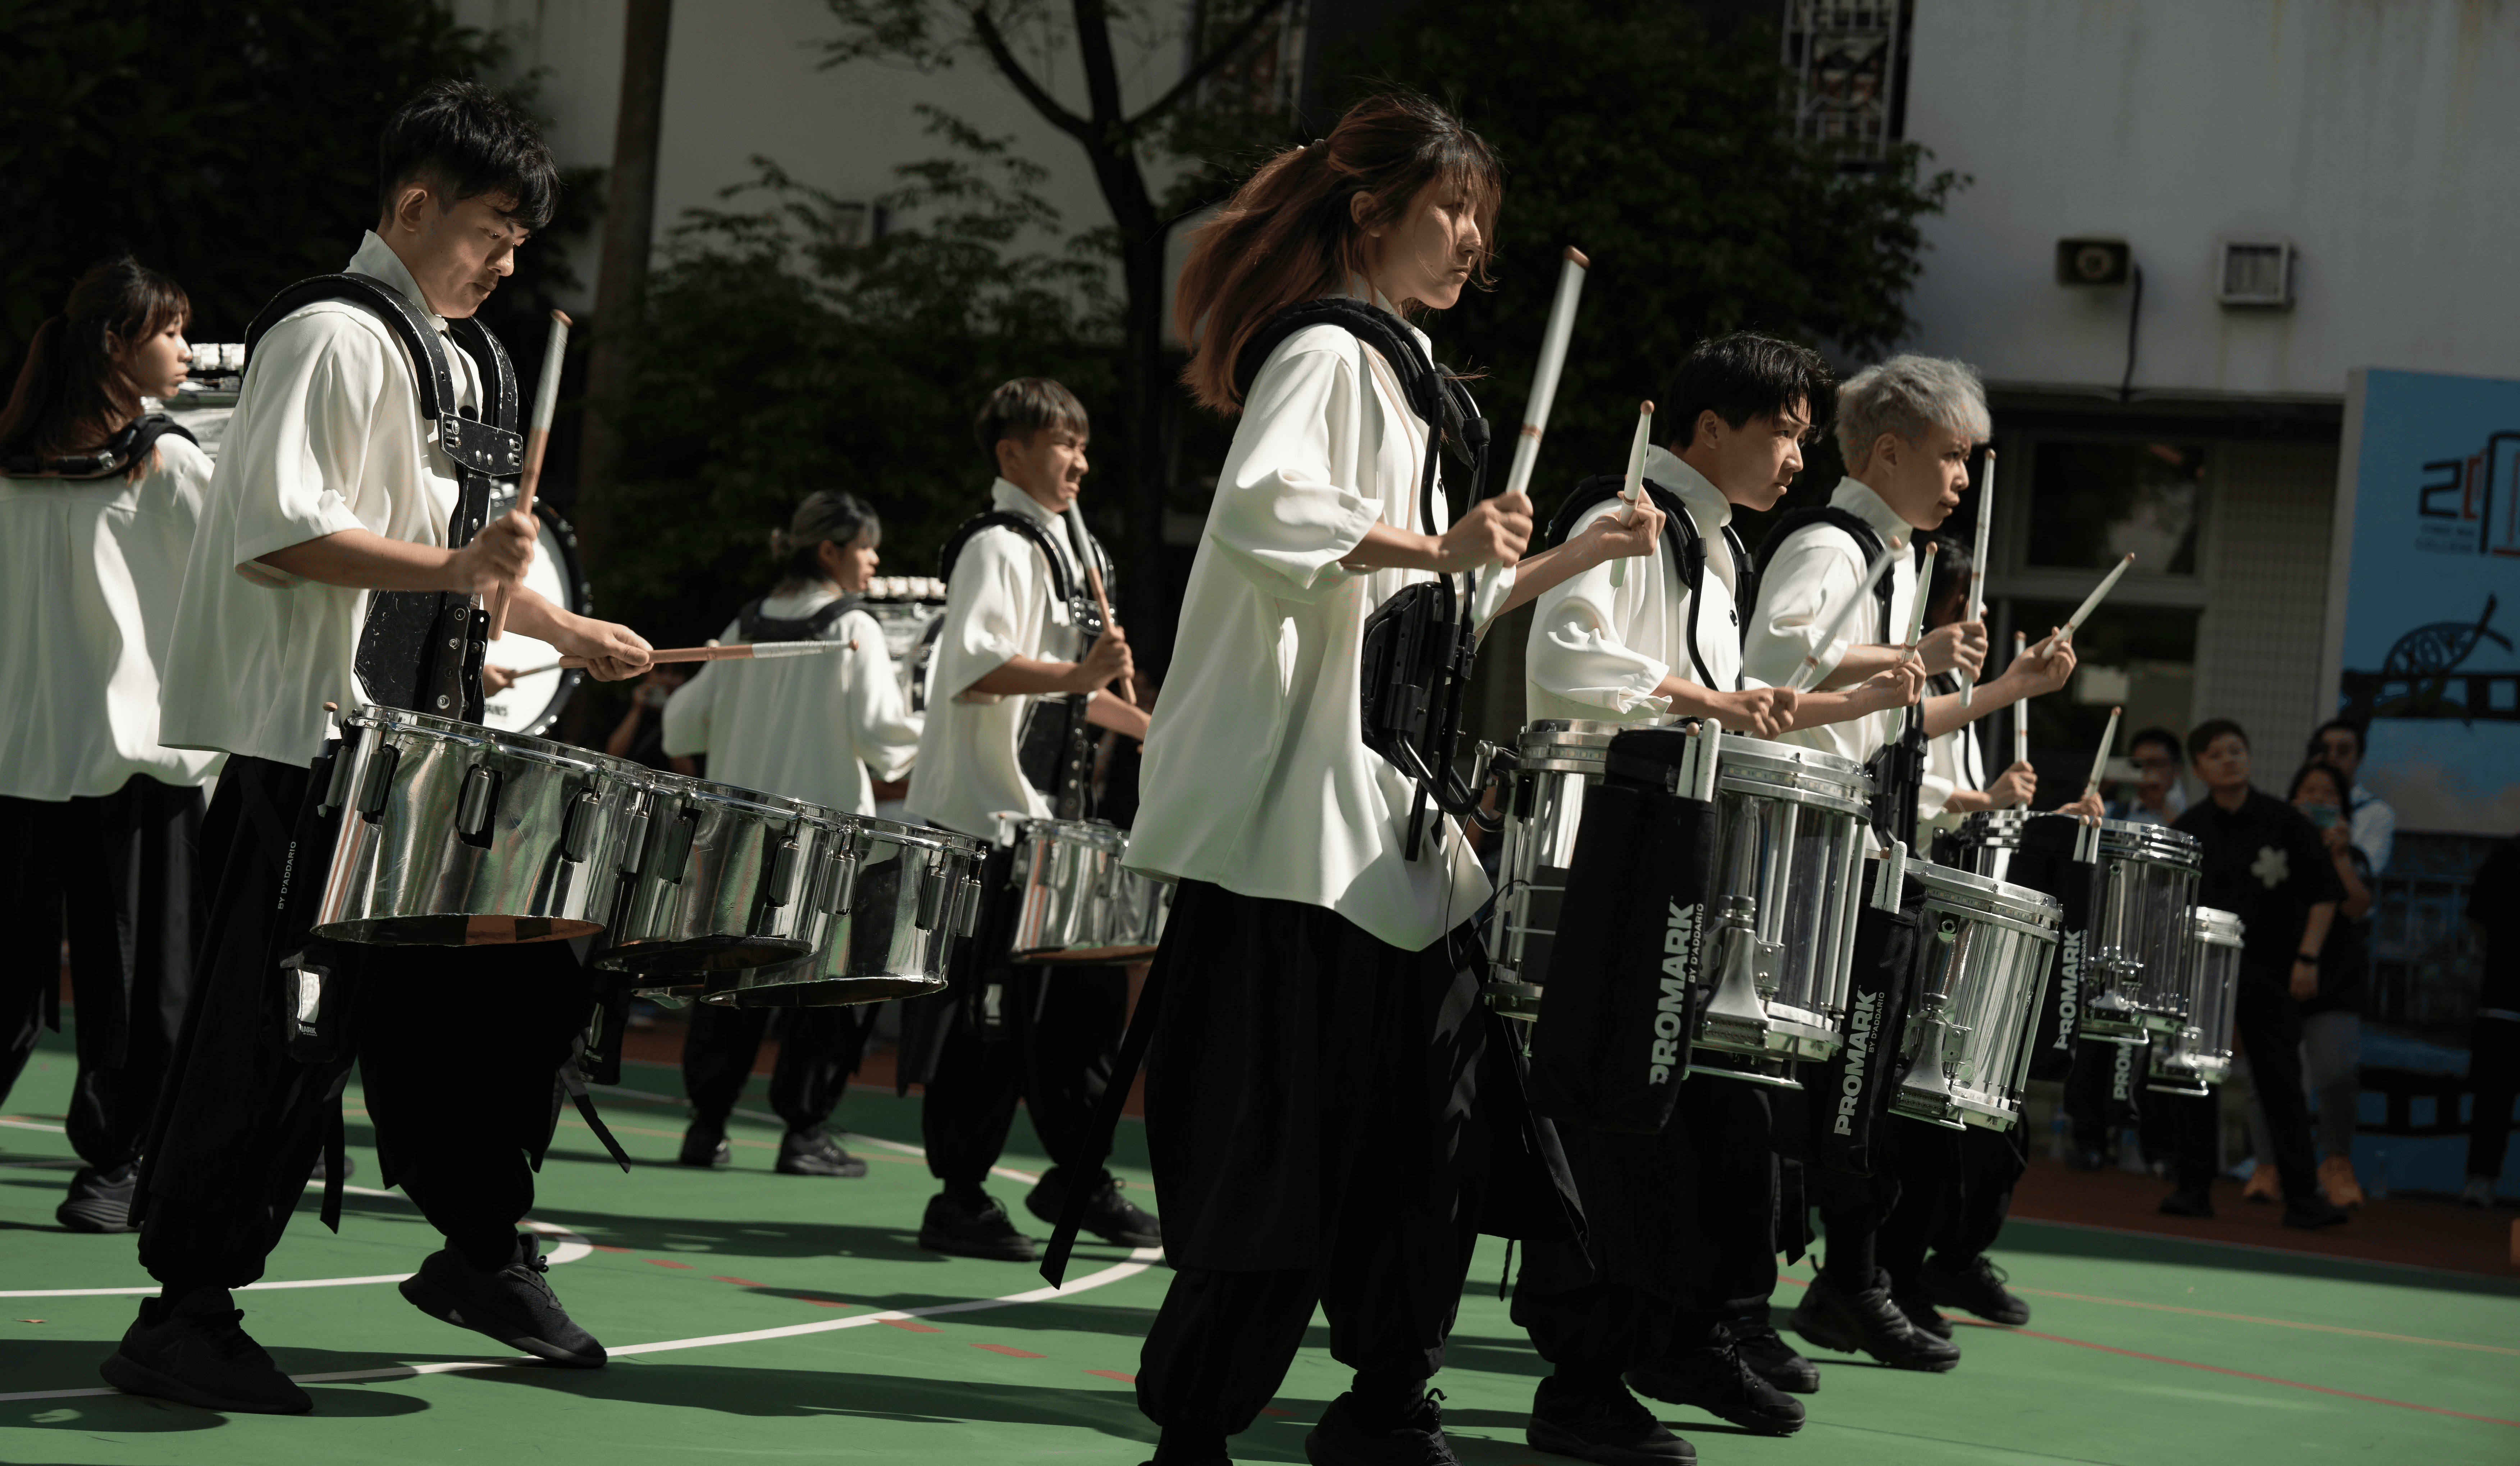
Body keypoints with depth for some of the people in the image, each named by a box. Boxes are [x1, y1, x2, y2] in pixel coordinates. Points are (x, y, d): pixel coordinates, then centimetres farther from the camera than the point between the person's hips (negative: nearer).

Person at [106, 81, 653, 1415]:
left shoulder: (455, 358, 20)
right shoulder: (337, 337, -11)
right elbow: (277, 531, -22)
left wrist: (560, 629, 21)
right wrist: (449, 568, -28)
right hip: (310, 743, -10)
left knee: (519, 983, 11)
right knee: (286, 1023, -9)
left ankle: (481, 1253, 25)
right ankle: (184, 1314, -2)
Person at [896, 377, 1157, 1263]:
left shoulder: (1064, 549, 19)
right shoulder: (1000, 547, -10)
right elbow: (971, 666, -25)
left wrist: (1155, 731, 22)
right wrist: (1076, 674, -34)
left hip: (1049, 815, 10)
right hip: (989, 816, -10)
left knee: (1088, 992, 11)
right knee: (989, 1010, -7)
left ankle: (1076, 1179, 21)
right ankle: (958, 1199, 0)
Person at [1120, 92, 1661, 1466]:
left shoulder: (1395, 368, 21)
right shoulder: (1325, 355, -9)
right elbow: (1262, 510, -29)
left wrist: (1561, 564, 16)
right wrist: (1435, 550, -31)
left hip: (1388, 818, 10)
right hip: (1300, 817, -10)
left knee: (1421, 1121, 9)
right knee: (1289, 1144, -7)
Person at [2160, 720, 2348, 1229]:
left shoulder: (2283, 821, 0)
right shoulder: (2186, 832, 4)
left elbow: (2323, 892, 3)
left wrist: (2307, 958, -5)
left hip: (2269, 972, -1)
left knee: (2282, 1083, -2)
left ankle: (2302, 1197, -1)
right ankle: (2194, 1188, 10)